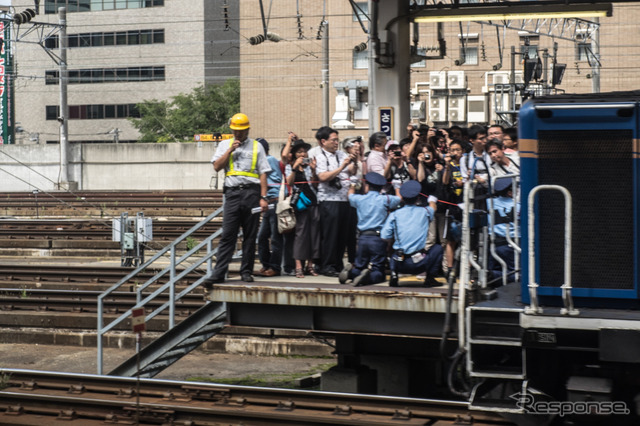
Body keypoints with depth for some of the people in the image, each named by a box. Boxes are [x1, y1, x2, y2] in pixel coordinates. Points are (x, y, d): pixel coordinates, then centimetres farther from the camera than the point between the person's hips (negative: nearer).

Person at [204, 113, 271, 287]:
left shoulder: (256, 146, 11)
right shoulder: (225, 145, 17)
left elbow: (263, 173, 7)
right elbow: (217, 166, 6)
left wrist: (263, 197, -1)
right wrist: (230, 150, -3)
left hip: (251, 193, 0)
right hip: (232, 193, 0)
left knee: (250, 235, 2)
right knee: (227, 235, -5)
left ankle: (246, 271, 9)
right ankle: (218, 273, -7)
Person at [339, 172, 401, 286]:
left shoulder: (359, 199, 7)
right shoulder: (386, 199, 1)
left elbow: (350, 196, 32)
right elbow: (400, 199, 22)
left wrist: (352, 185, 54)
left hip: (362, 238, 2)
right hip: (378, 239, -2)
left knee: (359, 267, 17)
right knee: (379, 274, 0)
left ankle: (350, 271, -17)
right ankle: (369, 276, -34)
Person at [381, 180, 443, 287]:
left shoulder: (394, 215, 3)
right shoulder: (424, 212, 6)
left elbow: (384, 237, 0)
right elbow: (433, 207, 32)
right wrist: (432, 200, 55)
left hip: (399, 265, 2)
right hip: (419, 265, -2)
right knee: (438, 248, 23)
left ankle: (394, 276, 11)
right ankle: (430, 278, 12)